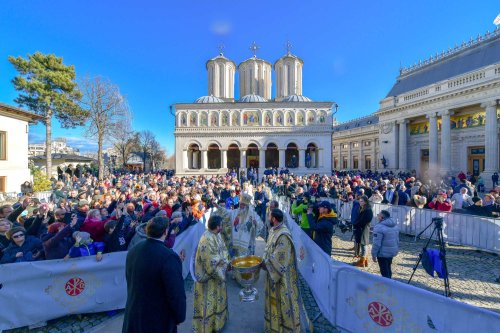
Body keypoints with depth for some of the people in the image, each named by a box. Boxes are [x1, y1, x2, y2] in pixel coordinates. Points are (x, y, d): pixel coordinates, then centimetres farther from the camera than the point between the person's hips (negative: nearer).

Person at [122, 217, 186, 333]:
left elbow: (130, 282, 7)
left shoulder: (132, 251, -7)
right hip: (159, 320, -6)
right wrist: (180, 316, -6)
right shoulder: (169, 257, -31)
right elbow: (176, 294, -24)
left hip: (134, 316, 6)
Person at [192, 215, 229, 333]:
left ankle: (217, 321, 50)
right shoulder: (207, 240, -33)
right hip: (209, 278, -9)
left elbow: (223, 250, 7)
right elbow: (210, 264, -28)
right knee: (208, 303, 13)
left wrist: (226, 263, -6)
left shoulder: (216, 235, -5)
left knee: (217, 299, 28)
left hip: (218, 273, 9)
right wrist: (221, 274, -15)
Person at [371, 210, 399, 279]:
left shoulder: (379, 227, -23)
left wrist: (373, 254, -12)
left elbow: (376, 243, -22)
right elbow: (397, 240, 15)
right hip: (393, 252, 9)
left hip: (383, 253, -8)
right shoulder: (395, 225, 6)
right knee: (388, 269, 22)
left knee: (384, 271, 3)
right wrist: (396, 249, 25)